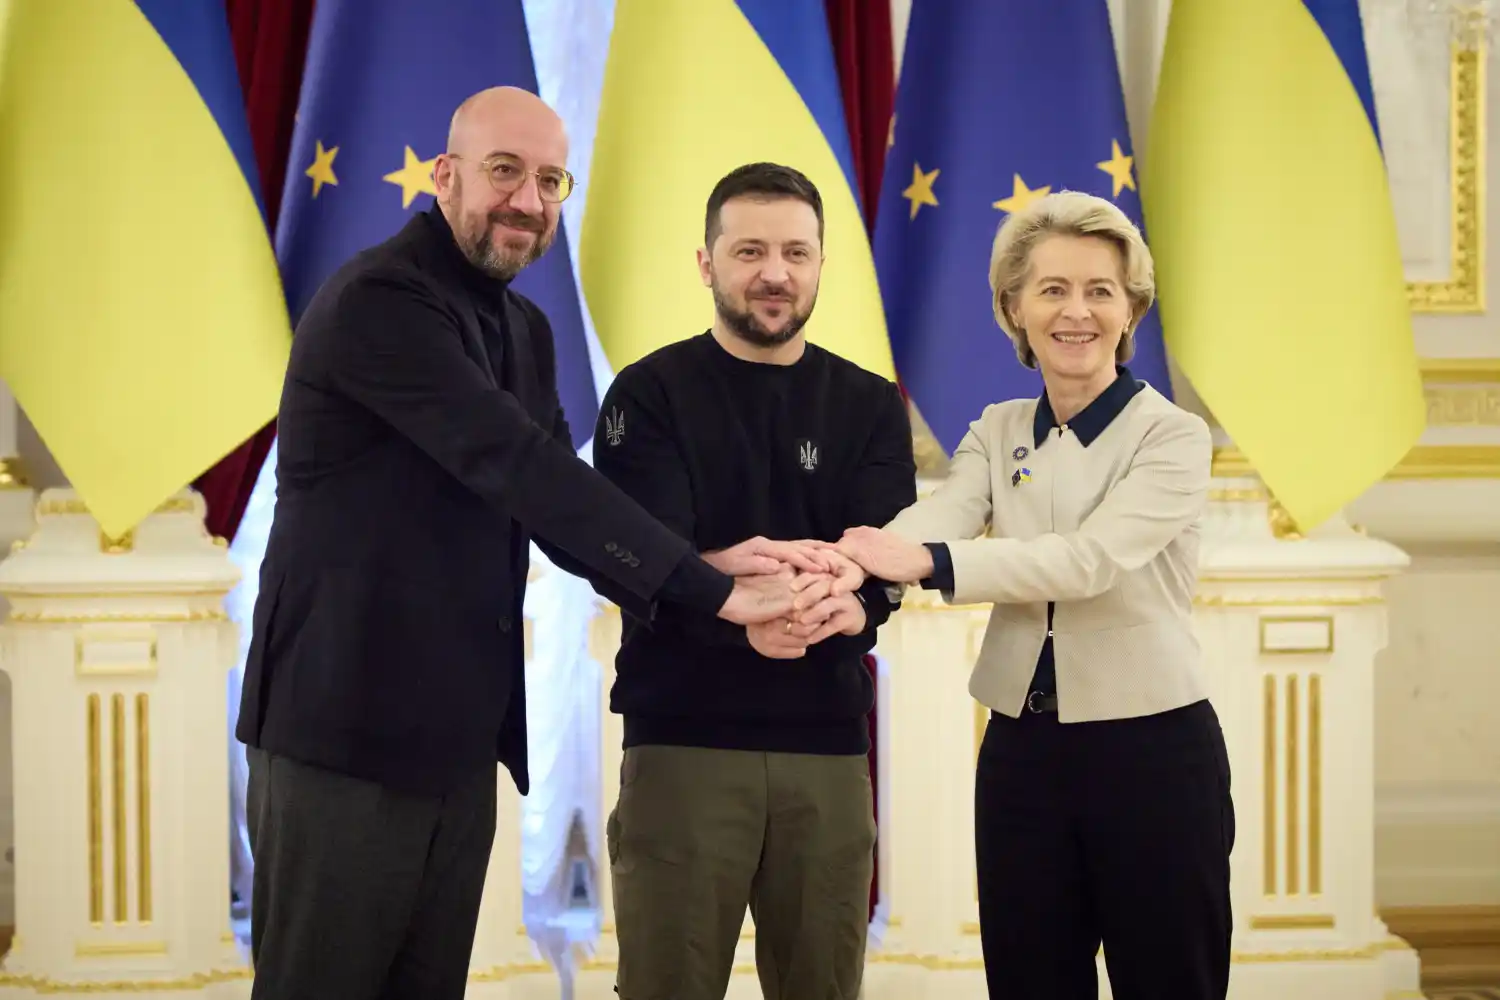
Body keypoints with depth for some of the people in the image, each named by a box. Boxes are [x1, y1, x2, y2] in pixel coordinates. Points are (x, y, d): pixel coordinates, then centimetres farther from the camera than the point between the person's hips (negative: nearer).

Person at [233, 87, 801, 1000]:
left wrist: (706, 579, -12)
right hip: (347, 730, -8)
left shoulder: (524, 331, 14)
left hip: (460, 737, 8)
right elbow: (521, 469, -23)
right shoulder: (377, 303, -15)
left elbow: (551, 498, 6)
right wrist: (712, 589, -24)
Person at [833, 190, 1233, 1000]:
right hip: (1020, 752, 4)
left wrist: (925, 561, -33)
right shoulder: (997, 432, 7)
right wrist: (845, 572, -35)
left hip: (1153, 753, -4)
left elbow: (1089, 558, -23)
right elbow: (933, 518, -12)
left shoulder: (1173, 436, -7)